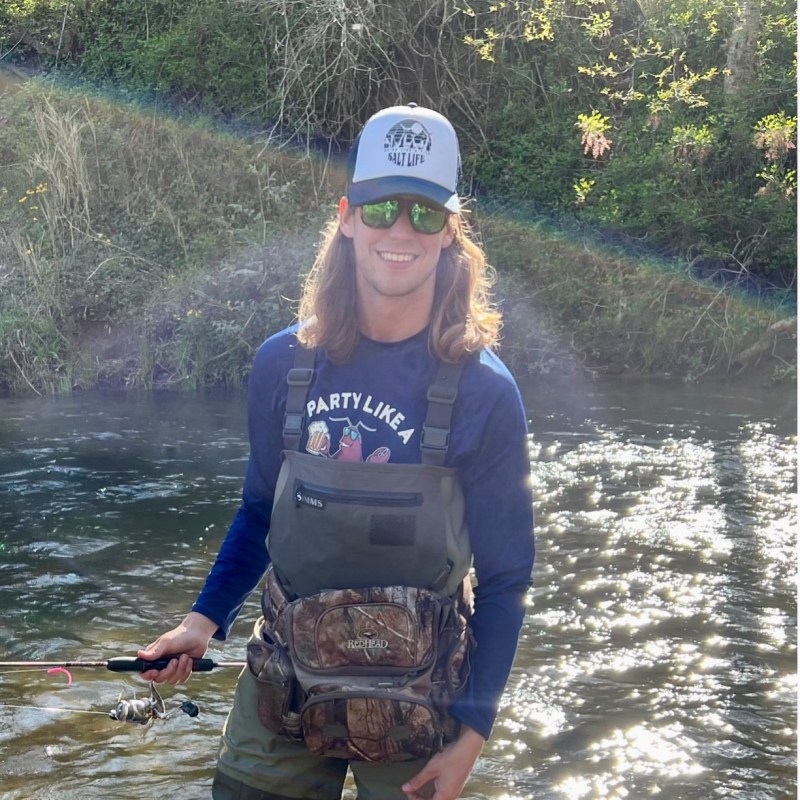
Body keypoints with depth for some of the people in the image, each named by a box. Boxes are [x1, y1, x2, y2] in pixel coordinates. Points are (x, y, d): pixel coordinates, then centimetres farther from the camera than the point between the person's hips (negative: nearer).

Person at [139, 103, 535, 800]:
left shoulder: (484, 392, -12)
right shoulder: (285, 364, -4)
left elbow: (504, 578, -6)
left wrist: (474, 730, -8)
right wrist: (206, 619, -1)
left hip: (415, 707, -2)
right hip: (281, 689, 3)